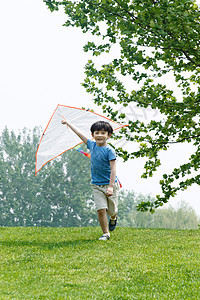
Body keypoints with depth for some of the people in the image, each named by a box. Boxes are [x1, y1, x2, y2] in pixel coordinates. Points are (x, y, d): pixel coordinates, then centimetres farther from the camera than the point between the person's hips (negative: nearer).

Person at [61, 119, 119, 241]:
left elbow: (113, 169, -17)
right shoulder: (92, 145, 3)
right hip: (97, 185, 3)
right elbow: (79, 133, 15)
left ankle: (113, 218, 43)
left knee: (112, 211, 7)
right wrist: (68, 123, 24)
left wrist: (111, 187, -25)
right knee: (101, 210, -9)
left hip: (111, 185, -3)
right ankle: (106, 233, 4)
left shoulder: (109, 150, -13)